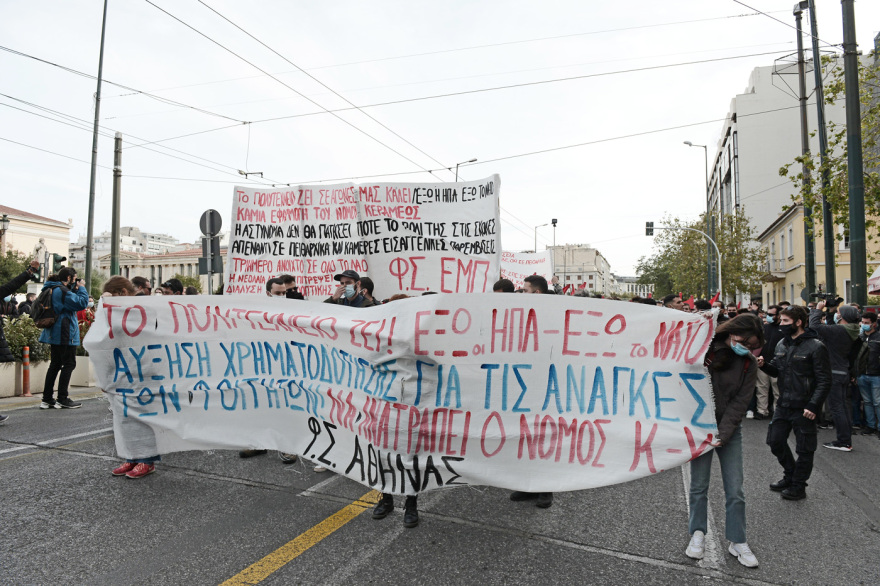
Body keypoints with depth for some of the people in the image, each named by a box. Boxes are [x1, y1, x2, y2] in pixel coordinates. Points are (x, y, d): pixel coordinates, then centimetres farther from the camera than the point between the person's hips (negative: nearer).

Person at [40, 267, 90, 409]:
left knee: (55, 364, 13)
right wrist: (81, 288, -9)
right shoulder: (62, 290, -17)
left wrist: (75, 289, 9)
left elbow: (69, 302, 22)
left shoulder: (52, 289, 15)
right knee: (69, 364, -3)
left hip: (54, 334, 10)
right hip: (65, 334, -10)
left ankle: (47, 399, 16)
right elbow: (81, 303, -21)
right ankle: (62, 400, -1)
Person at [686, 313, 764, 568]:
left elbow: (739, 403, -6)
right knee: (698, 486, 5)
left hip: (730, 430, 1)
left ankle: (737, 541, 19)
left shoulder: (749, 364, -2)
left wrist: (722, 434, -16)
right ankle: (698, 534, 22)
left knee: (735, 490, 3)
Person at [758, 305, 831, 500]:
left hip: (804, 407, -7)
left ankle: (798, 486, 21)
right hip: (783, 404, 7)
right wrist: (764, 365, -7)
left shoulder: (815, 347, -13)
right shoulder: (782, 344, 8)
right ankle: (790, 475, 33)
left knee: (804, 449, 6)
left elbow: (824, 381, -14)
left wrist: (813, 406, -20)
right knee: (775, 441, 13)